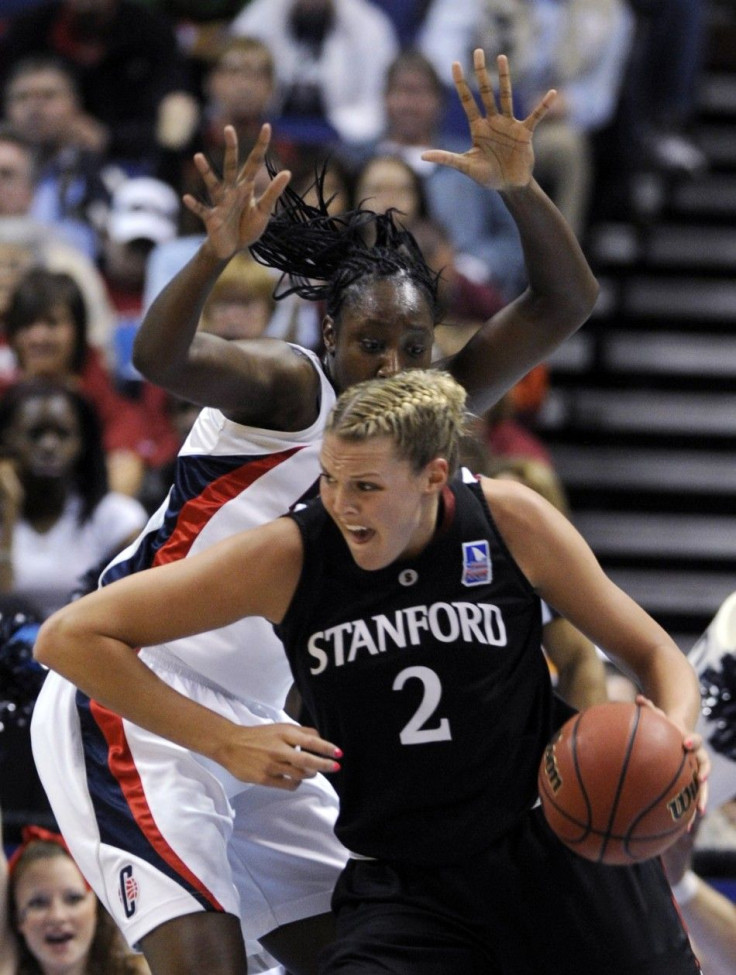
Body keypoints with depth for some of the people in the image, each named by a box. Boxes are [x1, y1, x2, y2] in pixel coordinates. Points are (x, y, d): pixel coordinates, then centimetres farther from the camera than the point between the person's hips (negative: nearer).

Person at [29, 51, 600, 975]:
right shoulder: (287, 387, -12)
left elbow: (564, 303, -2)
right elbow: (159, 358, -33)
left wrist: (519, 188, -19)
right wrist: (217, 255, -51)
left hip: (249, 726, 8)